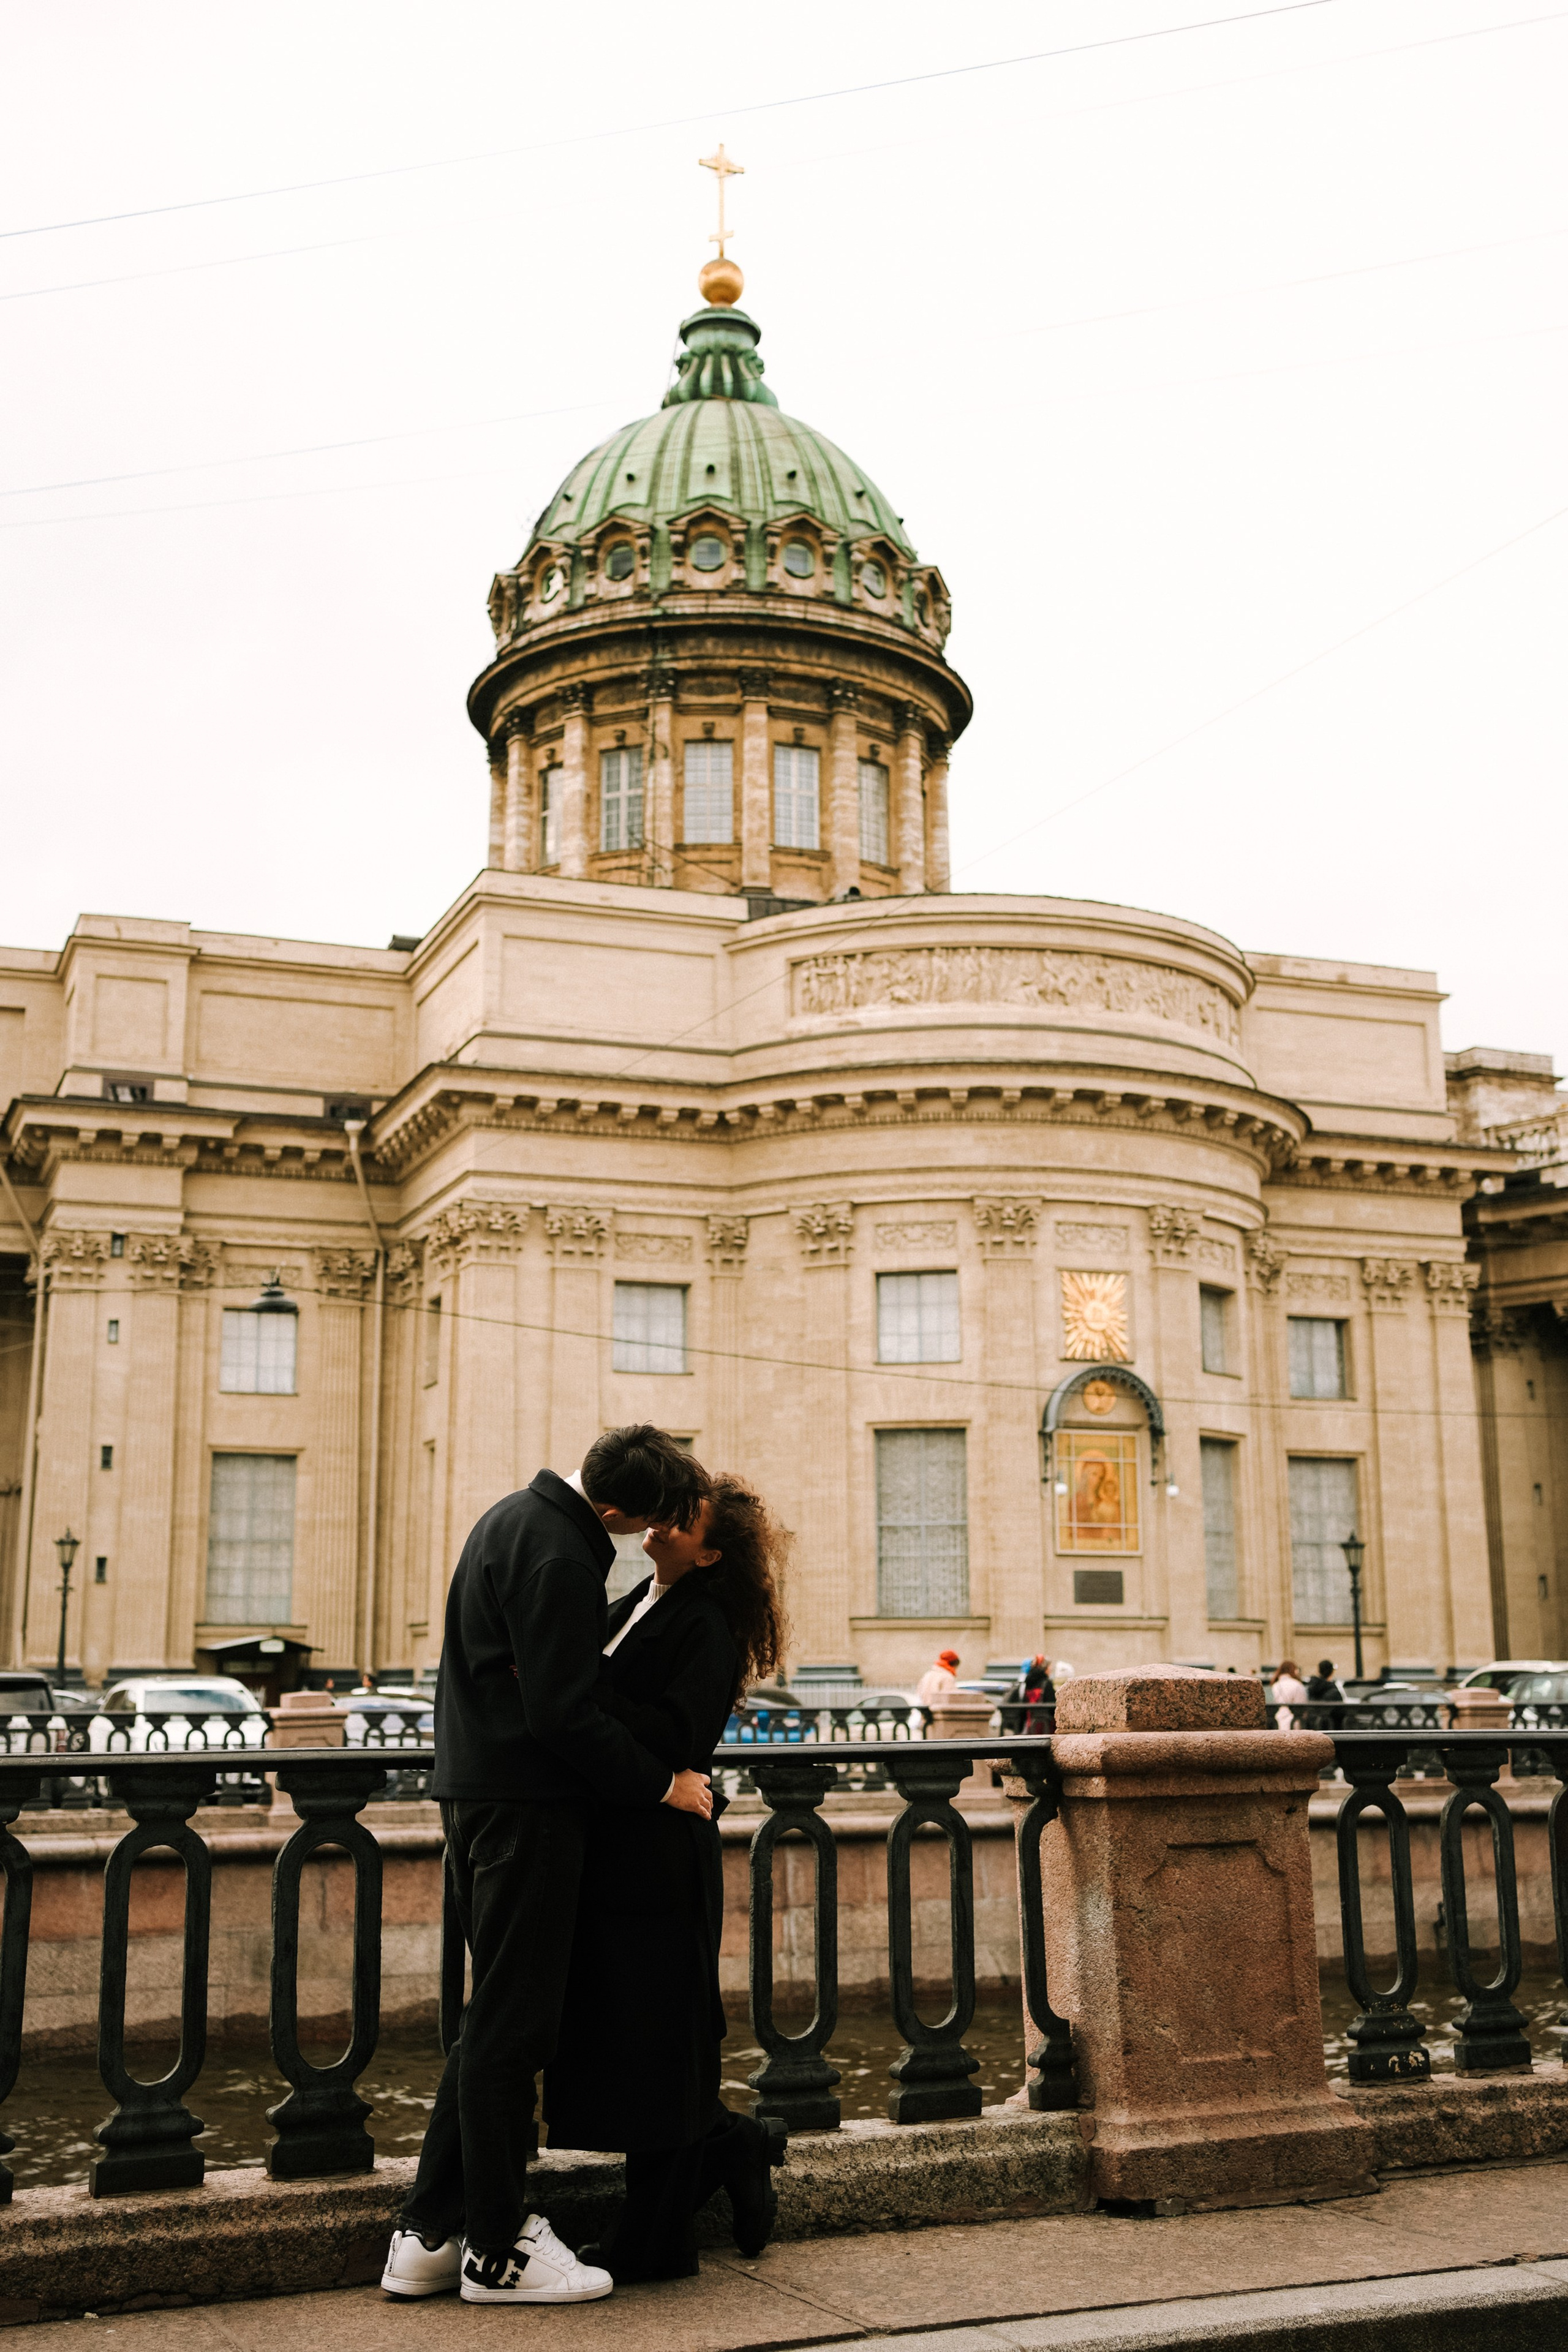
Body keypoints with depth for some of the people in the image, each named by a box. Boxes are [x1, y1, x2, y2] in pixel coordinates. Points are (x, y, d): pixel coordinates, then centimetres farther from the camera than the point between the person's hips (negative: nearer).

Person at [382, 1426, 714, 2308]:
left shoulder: (521, 1516, 12)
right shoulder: (556, 1556, -20)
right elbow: (564, 1714, -21)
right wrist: (661, 1784, -10)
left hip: (480, 1789, 10)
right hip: (526, 1801, -10)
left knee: (497, 2017, 15)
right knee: (511, 2022, -1)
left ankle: (430, 2234, 20)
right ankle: (498, 2250, 9)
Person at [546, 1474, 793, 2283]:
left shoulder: (705, 1627, -11)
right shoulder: (634, 1608, 14)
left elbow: (674, 1738, -23)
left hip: (659, 1863, -9)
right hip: (612, 1855, 9)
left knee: (650, 2042, 1)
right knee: (609, 2032, 14)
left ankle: (652, 2242, 13)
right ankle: (731, 2147, 32)